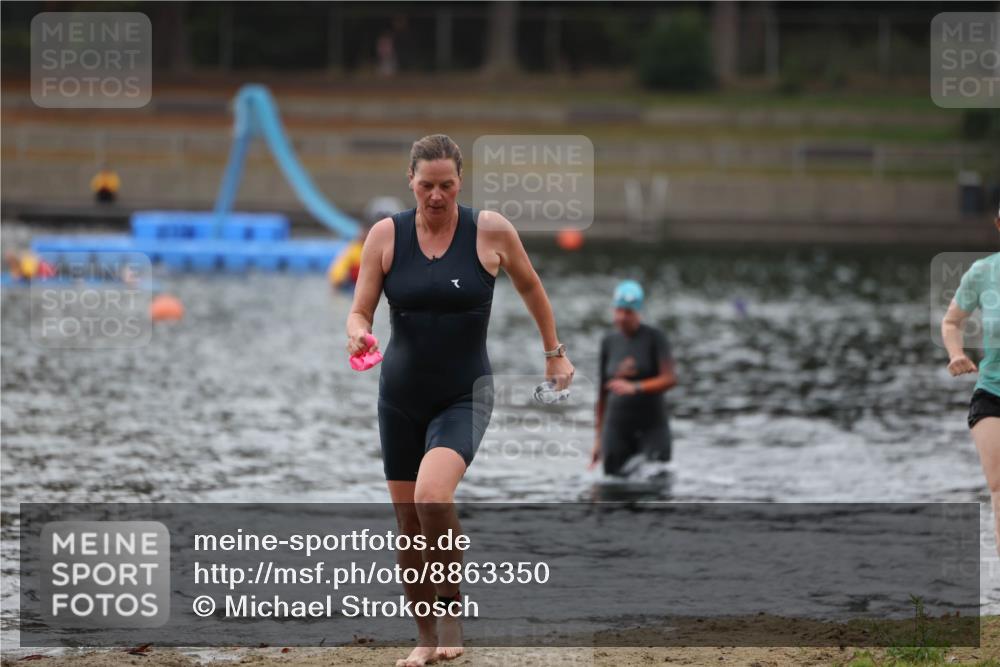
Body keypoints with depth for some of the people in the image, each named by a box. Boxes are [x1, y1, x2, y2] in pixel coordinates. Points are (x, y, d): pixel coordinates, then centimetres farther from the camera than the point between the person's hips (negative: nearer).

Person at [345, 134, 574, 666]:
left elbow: (530, 287, 10)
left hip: (464, 396, -3)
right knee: (408, 522, 7)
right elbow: (359, 311, -3)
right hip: (400, 396, 3)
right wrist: (357, 334, -26)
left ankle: (451, 602, -6)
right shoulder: (386, 234, -4)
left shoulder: (490, 231, -8)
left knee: (432, 495, -28)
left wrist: (553, 353, 16)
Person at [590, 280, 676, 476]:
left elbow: (670, 379, -12)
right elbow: (603, 390, 13)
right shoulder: (609, 342, 8)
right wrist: (598, 437, 14)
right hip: (617, 426, 3)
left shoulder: (654, 338, -3)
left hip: (652, 425, -3)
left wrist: (634, 387, -28)